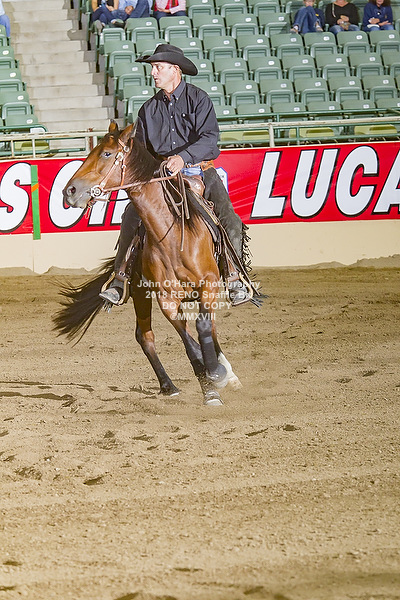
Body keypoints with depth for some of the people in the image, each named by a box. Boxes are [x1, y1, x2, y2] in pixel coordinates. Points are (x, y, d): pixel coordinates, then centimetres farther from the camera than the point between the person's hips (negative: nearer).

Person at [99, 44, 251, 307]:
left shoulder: (198, 98, -2)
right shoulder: (149, 108, 12)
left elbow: (209, 138, -14)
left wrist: (183, 157, -30)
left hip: (199, 170, -3)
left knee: (230, 221, -21)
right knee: (132, 216, -17)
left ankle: (235, 280, -7)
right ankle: (119, 281, -14)